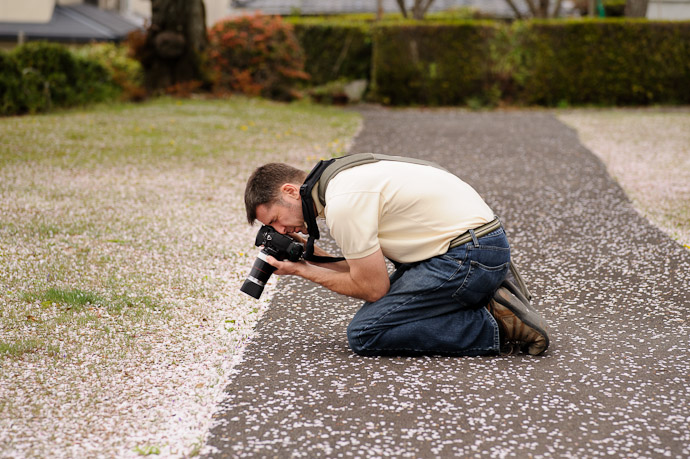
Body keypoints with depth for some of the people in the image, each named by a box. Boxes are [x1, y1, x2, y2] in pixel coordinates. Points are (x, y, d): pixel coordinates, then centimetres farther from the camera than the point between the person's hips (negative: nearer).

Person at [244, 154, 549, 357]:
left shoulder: (342, 204, -16)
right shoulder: (344, 176, 14)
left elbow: (373, 288, -10)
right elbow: (372, 271, 16)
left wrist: (303, 271, -1)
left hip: (470, 256, -10)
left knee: (365, 334, -10)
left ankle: (496, 327, -11)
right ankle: (489, 304, 9)